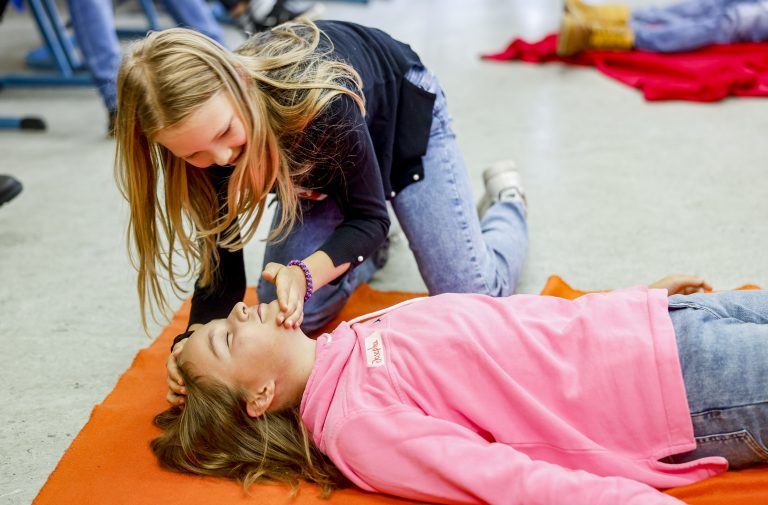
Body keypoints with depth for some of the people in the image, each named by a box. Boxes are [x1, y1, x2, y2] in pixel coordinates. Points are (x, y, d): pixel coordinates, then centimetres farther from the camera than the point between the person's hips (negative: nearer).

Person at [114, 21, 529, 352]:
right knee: (290, 318, -8)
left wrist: (304, 273, -50)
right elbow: (221, 268, -23)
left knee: (477, 299, -8)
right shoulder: (205, 134, -31)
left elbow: (369, 216, -31)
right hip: (318, 159, 4)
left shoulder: (317, 97, -45)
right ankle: (370, 251, 22)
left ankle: (506, 198, 24)